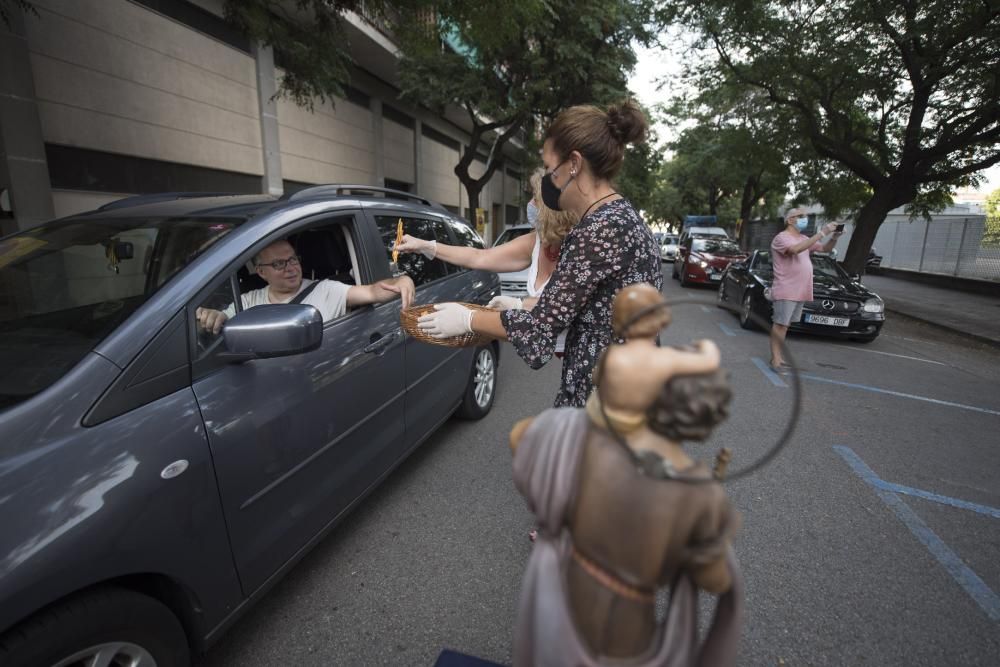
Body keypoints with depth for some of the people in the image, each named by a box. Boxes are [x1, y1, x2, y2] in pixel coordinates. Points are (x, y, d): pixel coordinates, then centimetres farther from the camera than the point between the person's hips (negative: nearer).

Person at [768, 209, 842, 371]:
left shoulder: (804, 239, 18)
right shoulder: (781, 238, -9)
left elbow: (826, 249, 22)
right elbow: (795, 249, -28)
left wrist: (834, 236, 2)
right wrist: (821, 233, -26)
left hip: (800, 292, 8)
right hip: (785, 291, -8)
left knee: (785, 325, 11)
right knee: (780, 325, -7)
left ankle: (778, 357, 15)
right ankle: (776, 359, -5)